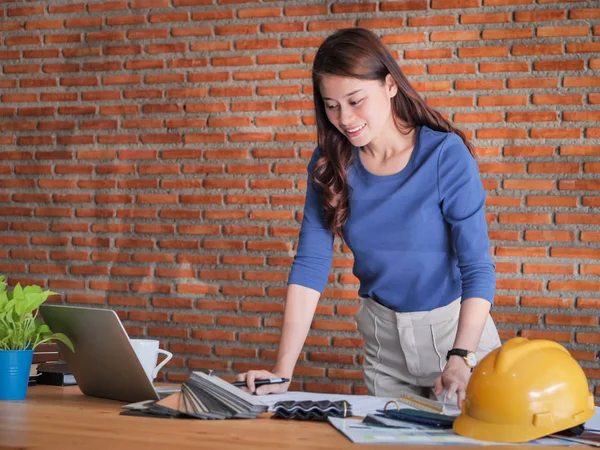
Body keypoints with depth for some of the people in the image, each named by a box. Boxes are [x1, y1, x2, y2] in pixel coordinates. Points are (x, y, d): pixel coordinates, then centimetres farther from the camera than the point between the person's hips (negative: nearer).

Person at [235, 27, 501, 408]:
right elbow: (310, 265, -11)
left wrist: (460, 358, -33)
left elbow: (478, 267, -20)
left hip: (458, 327, -3)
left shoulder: (446, 154, -19)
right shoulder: (329, 164, -7)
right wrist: (282, 371, -19)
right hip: (383, 338, 3)